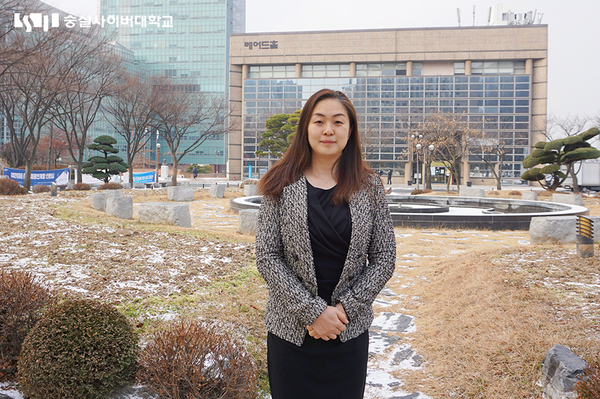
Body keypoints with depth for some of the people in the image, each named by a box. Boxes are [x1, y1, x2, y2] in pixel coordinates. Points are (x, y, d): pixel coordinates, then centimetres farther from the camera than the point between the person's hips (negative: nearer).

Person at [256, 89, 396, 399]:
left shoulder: (369, 187, 0)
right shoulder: (281, 186, -4)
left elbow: (384, 257, 0)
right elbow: (266, 257, -7)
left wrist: (345, 308, -11)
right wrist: (312, 311, -14)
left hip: (350, 328, 1)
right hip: (291, 328, -1)